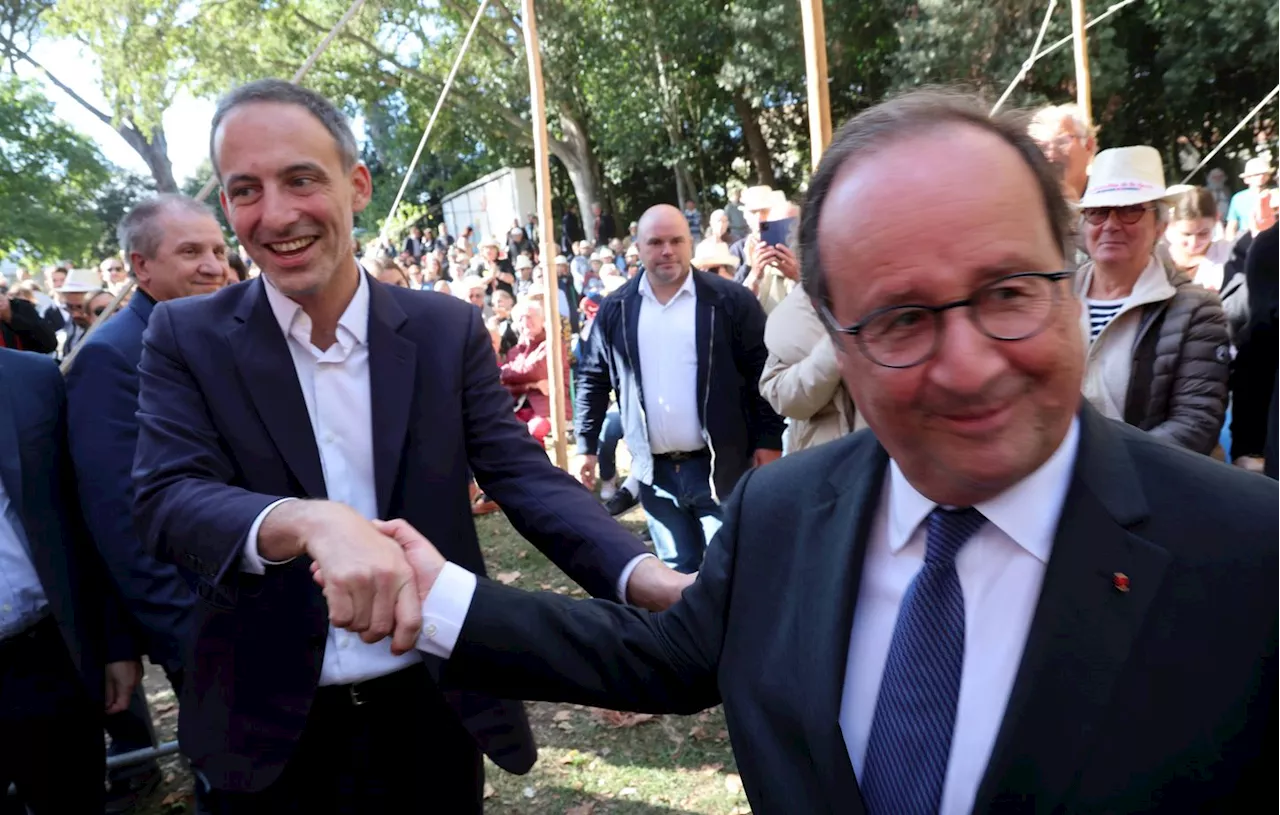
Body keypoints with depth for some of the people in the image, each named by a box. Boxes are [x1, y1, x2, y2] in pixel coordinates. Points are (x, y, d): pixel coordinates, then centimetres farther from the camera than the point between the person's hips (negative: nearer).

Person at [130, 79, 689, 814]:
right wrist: (311, 522, -39)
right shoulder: (188, 338, -5)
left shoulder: (449, 329, -4)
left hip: (435, 713, 1)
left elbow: (525, 476, -11)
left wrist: (661, 583, -28)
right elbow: (165, 498, -17)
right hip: (270, 727, 0)